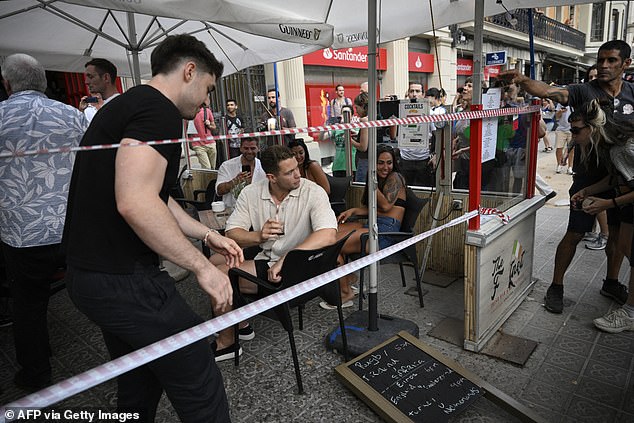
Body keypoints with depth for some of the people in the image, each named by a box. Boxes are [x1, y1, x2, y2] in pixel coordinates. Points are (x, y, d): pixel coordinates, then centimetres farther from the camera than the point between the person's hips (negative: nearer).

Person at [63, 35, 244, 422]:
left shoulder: (127, 105, 17)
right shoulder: (160, 111, -16)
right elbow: (136, 204, -29)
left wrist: (207, 234, 19)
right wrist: (202, 266, -20)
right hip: (124, 280, -11)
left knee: (139, 385, 25)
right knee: (201, 389, 2)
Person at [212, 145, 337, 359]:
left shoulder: (313, 192, -15)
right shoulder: (251, 193, -2)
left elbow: (328, 235, -28)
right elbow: (231, 233, -5)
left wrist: (285, 260, -32)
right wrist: (259, 236, -26)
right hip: (266, 261, 6)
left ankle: (226, 343, 10)